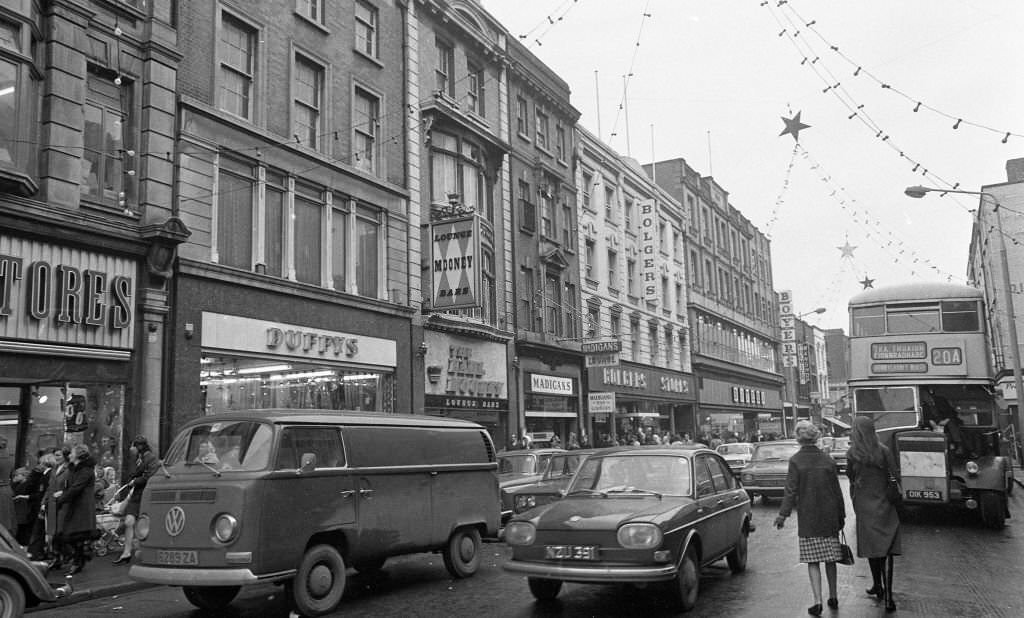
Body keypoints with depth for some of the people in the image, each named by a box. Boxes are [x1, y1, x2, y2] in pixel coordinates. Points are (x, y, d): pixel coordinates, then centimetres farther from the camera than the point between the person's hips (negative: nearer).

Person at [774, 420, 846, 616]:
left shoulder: (795, 461, -9)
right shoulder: (827, 460, 1)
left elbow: (791, 490, -11)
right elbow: (837, 491, 7)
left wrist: (783, 514, -5)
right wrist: (841, 515, 15)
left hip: (808, 519, -3)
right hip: (829, 517, 3)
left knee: (813, 560, 1)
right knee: (830, 558, 15)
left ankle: (818, 601, -5)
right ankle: (833, 597, 26)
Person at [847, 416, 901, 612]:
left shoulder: (852, 453, -6)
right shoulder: (883, 450, -6)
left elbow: (850, 476, 5)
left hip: (863, 504, 0)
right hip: (883, 504, 0)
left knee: (871, 545, 14)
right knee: (886, 548, -1)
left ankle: (878, 586, 28)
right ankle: (887, 595, -8)